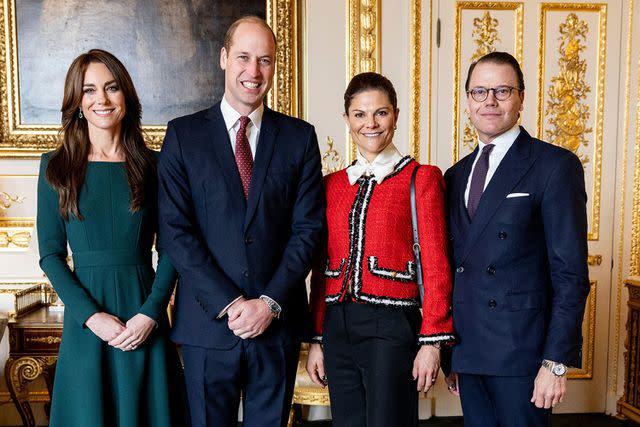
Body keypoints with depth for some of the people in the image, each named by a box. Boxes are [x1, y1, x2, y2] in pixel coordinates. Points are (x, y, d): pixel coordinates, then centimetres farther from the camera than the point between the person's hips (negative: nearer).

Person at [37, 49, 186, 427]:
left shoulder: (151, 165, 2)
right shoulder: (56, 167, 1)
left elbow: (169, 248, 1)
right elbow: (50, 254, 0)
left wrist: (151, 313, -11)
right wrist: (91, 316, -11)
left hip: (146, 317, 1)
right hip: (86, 323, 0)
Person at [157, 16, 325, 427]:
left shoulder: (300, 136, 3)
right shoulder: (183, 134, 0)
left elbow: (308, 228, -1)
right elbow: (176, 229, -6)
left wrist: (270, 302, -11)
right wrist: (229, 303, -12)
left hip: (278, 321, 1)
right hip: (208, 321, -1)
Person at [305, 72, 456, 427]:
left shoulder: (422, 178, -2)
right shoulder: (332, 184, 10)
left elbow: (436, 267, -5)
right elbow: (321, 269, 11)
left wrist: (431, 341, -8)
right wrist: (316, 339, 9)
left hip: (392, 327, -4)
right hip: (337, 328, 4)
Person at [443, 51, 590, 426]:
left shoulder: (556, 166, -6)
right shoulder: (456, 176, 12)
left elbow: (571, 273, -10)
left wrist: (556, 362, -14)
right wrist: (450, 354, 11)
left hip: (522, 353, -5)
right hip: (468, 353, 5)